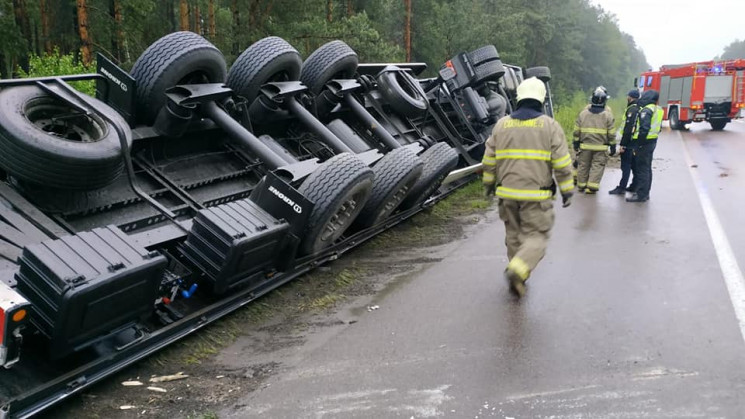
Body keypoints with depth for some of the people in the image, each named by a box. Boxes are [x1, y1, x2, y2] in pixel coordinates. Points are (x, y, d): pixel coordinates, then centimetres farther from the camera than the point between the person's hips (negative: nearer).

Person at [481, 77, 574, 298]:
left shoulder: (502, 124, 5)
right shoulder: (550, 126, -3)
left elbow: (489, 161, 10)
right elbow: (562, 164, -4)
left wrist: (488, 184, 23)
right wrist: (567, 191, 4)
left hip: (507, 193, 4)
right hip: (537, 195, -3)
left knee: (514, 235, 16)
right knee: (536, 236, 2)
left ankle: (519, 278, 24)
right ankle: (517, 270, -19)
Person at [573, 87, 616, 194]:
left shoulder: (583, 113, 2)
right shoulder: (607, 114, -4)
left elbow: (577, 130, 5)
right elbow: (611, 133, -2)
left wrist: (576, 142, 13)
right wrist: (613, 145, 5)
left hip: (585, 145, 2)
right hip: (600, 146, -2)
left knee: (583, 165, 11)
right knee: (597, 166, 1)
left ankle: (581, 185, 20)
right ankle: (592, 187, -4)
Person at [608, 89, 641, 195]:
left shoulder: (632, 110, -16)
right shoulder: (640, 109, 12)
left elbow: (628, 129, -21)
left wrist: (623, 144, -20)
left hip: (629, 143, -9)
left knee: (626, 166, -7)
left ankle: (621, 188, -6)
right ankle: (634, 186, 21)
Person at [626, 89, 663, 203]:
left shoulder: (646, 110, -17)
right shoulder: (658, 110, 14)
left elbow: (644, 129, -24)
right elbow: (659, 127, 17)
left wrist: (639, 144, -21)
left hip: (644, 142, -10)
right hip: (653, 141, 10)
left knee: (642, 169, -6)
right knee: (647, 169, 17)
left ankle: (641, 195, -4)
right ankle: (645, 193, 25)